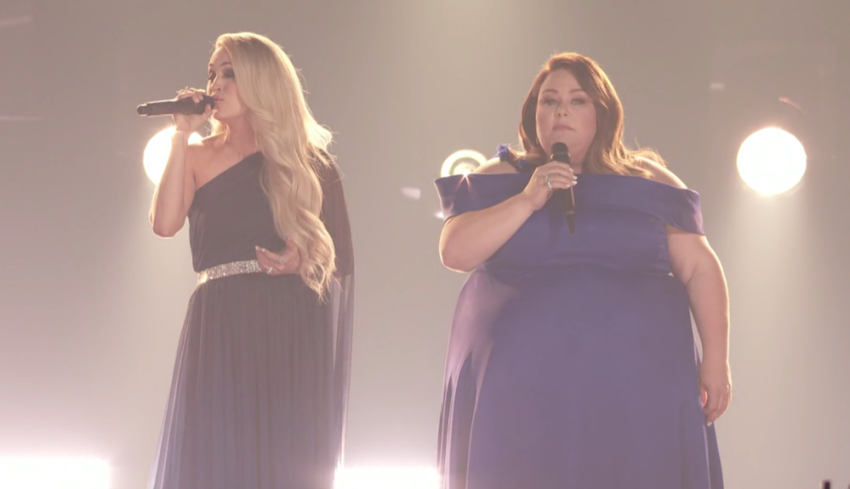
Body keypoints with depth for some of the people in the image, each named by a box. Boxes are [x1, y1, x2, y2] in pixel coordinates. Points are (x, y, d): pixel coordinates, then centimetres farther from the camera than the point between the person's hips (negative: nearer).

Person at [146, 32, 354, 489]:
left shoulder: (307, 162, 7)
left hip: (288, 328, -1)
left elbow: (338, 256, 8)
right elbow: (165, 223, -8)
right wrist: (182, 135, -7)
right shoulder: (200, 156, 10)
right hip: (220, 326, 1)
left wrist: (300, 260, -14)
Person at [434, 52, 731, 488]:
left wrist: (716, 358, -5)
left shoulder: (647, 182, 8)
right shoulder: (500, 179, 9)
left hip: (632, 385, 0)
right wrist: (527, 200, -12)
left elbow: (699, 269, 5)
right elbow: (454, 251, -4)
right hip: (521, 387, 0)